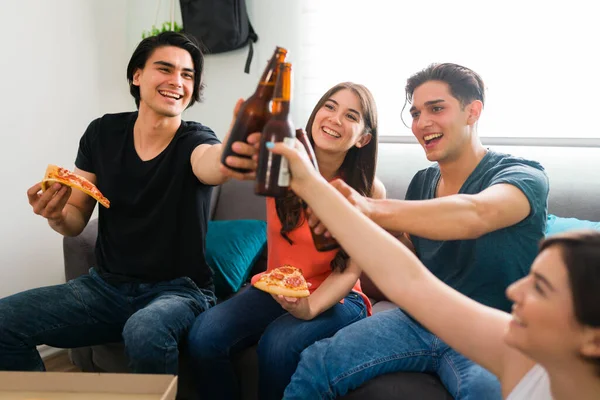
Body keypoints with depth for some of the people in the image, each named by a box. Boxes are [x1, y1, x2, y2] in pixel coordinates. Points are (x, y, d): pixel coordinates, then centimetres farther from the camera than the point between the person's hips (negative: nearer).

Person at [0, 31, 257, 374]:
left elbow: (210, 161, -38)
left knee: (144, 333, -36)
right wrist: (56, 215, -18)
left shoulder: (194, 140, -11)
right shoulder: (103, 133, 1)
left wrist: (230, 159, -64)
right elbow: (76, 223, 7)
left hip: (179, 290, -4)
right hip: (107, 286, 4)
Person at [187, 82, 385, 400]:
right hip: (273, 289, 2)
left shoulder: (370, 192, -13)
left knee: (278, 344, -31)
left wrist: (309, 307, -26)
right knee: (204, 335, -23)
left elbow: (348, 272, -9)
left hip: (335, 299, -2)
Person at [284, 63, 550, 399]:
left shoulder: (523, 176, -9)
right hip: (418, 321, 4)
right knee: (314, 365, -15)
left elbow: (475, 215, -35)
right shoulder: (422, 182, 8)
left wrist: (369, 208, -48)